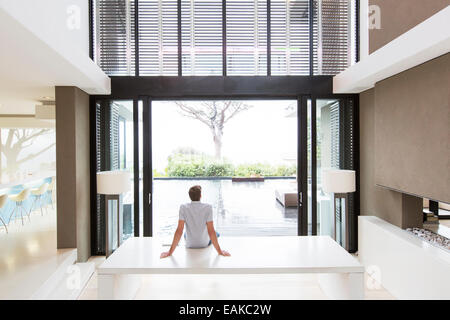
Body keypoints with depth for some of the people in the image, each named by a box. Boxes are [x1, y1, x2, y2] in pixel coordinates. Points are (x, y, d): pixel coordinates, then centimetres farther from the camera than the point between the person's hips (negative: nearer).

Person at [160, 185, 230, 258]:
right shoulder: (208, 207, -24)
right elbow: (211, 231, -25)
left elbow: (179, 231, -22)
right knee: (216, 234, 34)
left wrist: (170, 252, -16)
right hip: (205, 244, -1)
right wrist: (220, 251, -17)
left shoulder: (183, 207, -21)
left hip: (190, 245, 2)